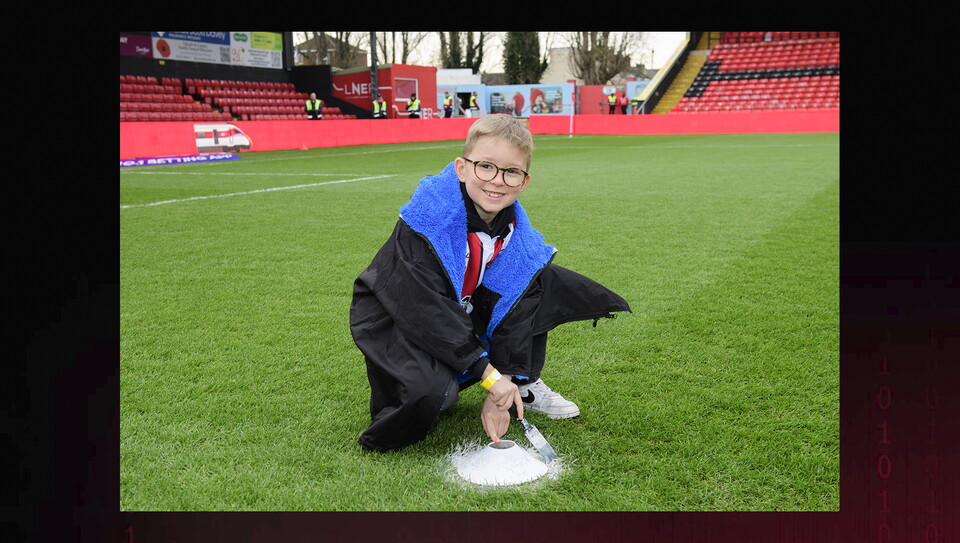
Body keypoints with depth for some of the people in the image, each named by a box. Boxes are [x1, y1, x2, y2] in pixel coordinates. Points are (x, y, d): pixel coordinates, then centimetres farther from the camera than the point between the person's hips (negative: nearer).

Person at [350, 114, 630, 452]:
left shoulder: (513, 228, -12)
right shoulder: (427, 221, -30)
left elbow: (512, 303, -8)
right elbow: (425, 309, -31)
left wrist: (504, 384, -13)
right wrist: (489, 374, -28)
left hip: (462, 309, 6)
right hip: (396, 318, -6)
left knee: (536, 282, -5)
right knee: (431, 392, -33)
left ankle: (525, 385, 9)